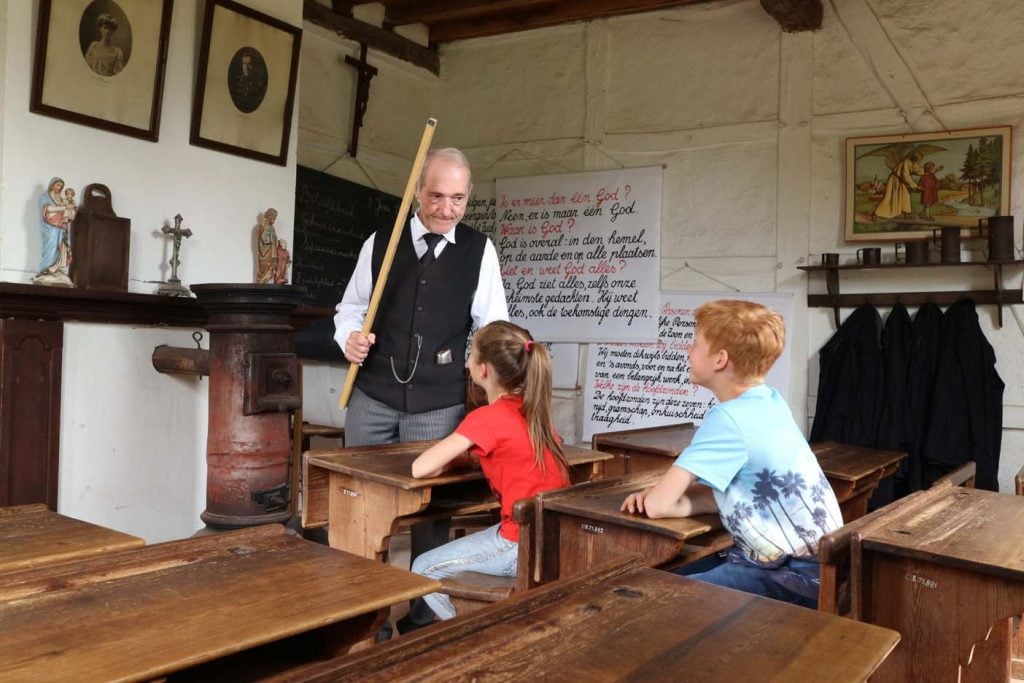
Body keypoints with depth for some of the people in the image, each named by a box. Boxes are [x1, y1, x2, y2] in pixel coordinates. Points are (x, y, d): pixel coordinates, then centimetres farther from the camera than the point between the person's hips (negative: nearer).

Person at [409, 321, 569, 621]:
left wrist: (452, 459, 2)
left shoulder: (488, 418, -16)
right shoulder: (532, 410, 7)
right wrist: (466, 453, 8)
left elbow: (421, 469, -18)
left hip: (525, 544, -8)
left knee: (424, 570, 8)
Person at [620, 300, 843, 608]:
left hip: (797, 577, -9)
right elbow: (732, 493, 6)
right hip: (793, 559, 9)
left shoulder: (728, 419, -23)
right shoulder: (767, 402, 5)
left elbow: (659, 505, -24)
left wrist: (679, 500, -1)